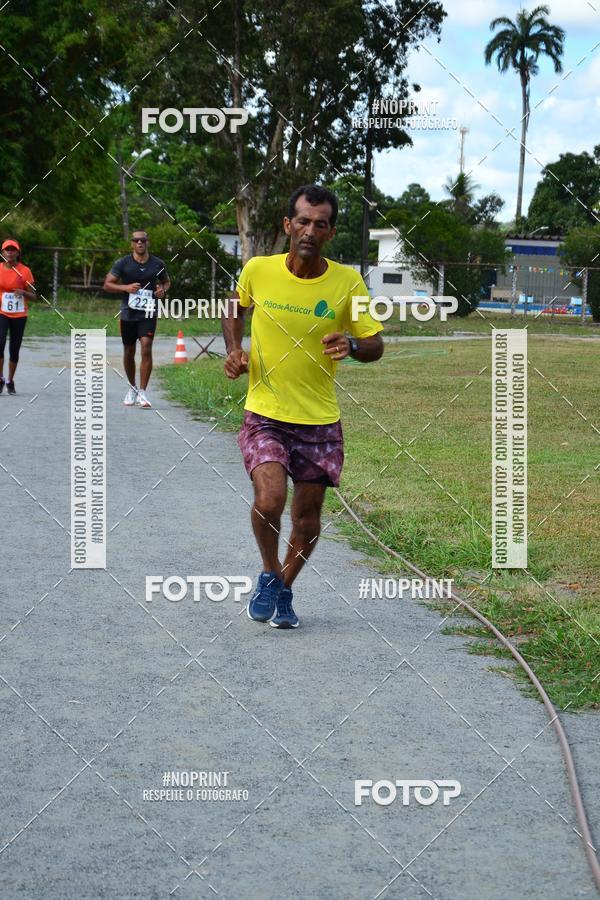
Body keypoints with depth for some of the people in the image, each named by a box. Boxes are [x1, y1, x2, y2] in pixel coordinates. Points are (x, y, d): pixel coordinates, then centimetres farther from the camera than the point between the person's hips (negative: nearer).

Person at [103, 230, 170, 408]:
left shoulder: (158, 264, 2)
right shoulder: (123, 263, -2)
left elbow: (166, 281, 18)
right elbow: (107, 285, -1)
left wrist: (163, 289, -5)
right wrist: (126, 287, -17)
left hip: (148, 314, -1)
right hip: (128, 313, 1)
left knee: (146, 348, -16)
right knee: (129, 352, 11)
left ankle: (142, 392, -12)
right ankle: (132, 388, 32)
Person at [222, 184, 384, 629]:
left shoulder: (348, 282, -7)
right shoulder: (258, 270, -6)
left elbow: (376, 346, -1)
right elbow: (235, 307, 17)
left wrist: (352, 345, -23)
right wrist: (234, 350, 0)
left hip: (320, 421, 1)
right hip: (264, 414, -1)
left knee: (308, 517, 8)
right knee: (269, 500, -21)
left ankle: (284, 590, 35)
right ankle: (269, 574, 9)